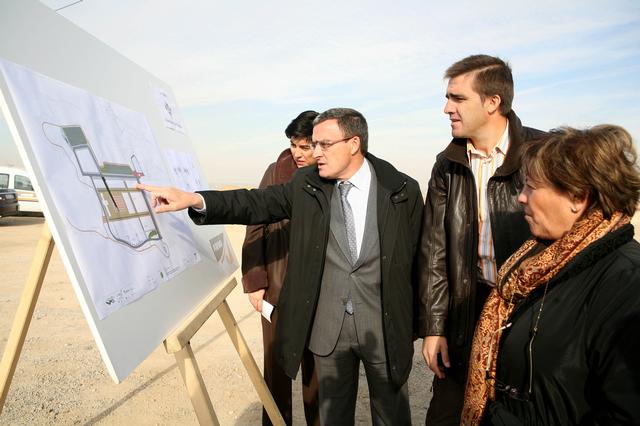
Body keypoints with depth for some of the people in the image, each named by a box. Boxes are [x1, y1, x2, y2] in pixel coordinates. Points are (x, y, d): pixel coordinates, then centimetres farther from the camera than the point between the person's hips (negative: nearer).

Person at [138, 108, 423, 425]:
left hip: (385, 326, -1)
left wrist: (417, 323, -1)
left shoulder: (403, 190, -9)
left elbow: (419, 257, -4)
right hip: (327, 326, 2)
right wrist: (195, 199, -23)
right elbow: (256, 203, -7)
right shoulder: (306, 185, -4)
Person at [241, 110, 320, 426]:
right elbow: (255, 227, -1)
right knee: (277, 366, 11)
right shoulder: (277, 172, -3)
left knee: (317, 367, 11)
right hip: (279, 290, 0)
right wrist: (254, 281, -4)